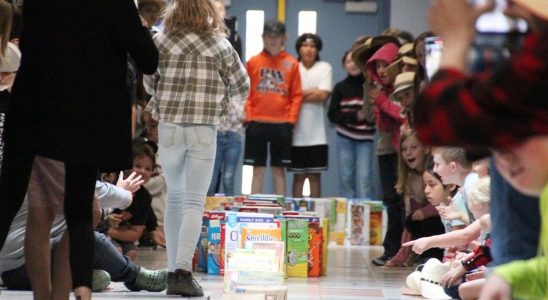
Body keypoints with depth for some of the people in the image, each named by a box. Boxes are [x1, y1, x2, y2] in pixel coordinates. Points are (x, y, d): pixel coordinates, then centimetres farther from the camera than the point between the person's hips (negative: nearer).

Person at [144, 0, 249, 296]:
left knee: (174, 196, 15)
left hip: (169, 127, 1)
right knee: (194, 202, 0)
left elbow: (149, 82, 10)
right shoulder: (220, 45, 1)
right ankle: (183, 270, -14)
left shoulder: (161, 41, 1)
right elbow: (242, 87, 8)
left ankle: (173, 271, 16)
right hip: (204, 130, -1)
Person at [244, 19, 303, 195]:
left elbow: (296, 95, 3)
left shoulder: (292, 64, 4)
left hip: (282, 124, 0)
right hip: (257, 123, 0)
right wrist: (247, 117, -4)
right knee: (258, 169, 4)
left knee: (279, 169, 4)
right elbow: (246, 93, 5)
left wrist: (291, 120, -5)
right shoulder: (253, 62, 5)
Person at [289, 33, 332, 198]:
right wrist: (311, 92, -7)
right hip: (297, 132, 0)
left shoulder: (325, 68, 4)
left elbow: (324, 95, -7)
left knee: (315, 176, 4)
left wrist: (300, 94, -5)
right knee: (298, 175, 4)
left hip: (316, 133, 0)